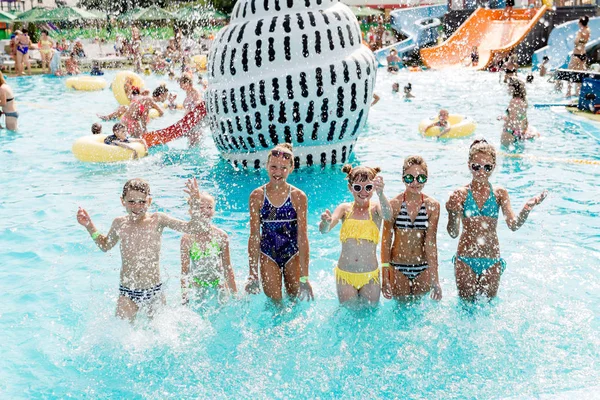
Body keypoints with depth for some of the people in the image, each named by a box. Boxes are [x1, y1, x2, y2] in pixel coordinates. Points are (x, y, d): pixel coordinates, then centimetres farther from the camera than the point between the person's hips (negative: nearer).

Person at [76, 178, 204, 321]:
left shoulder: (157, 220, -7)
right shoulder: (119, 224, 1)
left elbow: (190, 227, -12)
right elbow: (105, 245, 21)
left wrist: (195, 203, -24)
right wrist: (89, 226, 14)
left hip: (154, 290, -1)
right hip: (127, 293, 1)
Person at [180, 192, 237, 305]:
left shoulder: (221, 236, -7)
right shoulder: (187, 239, -12)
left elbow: (227, 268, 1)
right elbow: (184, 271, -6)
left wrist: (234, 293, 4)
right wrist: (184, 298, -7)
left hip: (219, 287, 1)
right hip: (197, 289, -1)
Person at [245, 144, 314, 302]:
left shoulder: (298, 197, -10)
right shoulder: (257, 196, -8)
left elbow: (302, 237, -10)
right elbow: (254, 236, -5)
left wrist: (304, 277, -12)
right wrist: (253, 274, -6)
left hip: (293, 254, 0)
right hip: (268, 255, 0)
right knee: (274, 302, 4)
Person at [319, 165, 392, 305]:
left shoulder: (376, 209, -4)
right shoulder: (345, 209, -1)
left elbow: (388, 215, -29)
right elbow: (324, 230, -16)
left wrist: (380, 194, -50)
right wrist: (326, 222, -42)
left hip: (370, 277, -1)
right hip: (345, 276, 1)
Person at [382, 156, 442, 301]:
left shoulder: (432, 206, -6)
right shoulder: (394, 204, -10)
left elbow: (431, 242, -8)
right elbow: (386, 242, -6)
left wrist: (435, 280, -14)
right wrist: (385, 278, -9)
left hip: (423, 268, 1)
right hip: (398, 268, -1)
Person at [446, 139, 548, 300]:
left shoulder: (500, 194, 1)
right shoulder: (460, 194, -5)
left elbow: (513, 225, -10)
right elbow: (453, 233, -10)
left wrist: (526, 209, -28)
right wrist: (452, 213, -30)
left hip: (492, 260, 1)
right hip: (465, 259, -1)